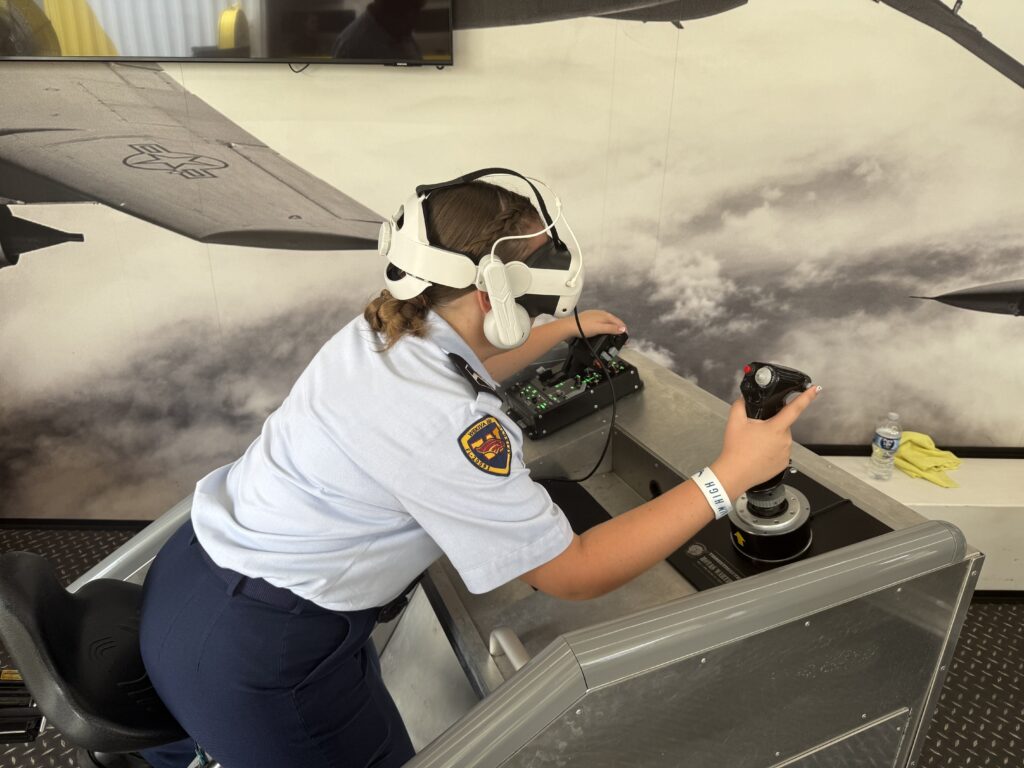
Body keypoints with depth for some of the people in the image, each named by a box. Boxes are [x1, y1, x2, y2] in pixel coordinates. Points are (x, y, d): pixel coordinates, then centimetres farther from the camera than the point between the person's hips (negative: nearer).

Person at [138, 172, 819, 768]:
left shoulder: (387, 328, -4)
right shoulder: (443, 426, -31)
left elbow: (467, 368, 20)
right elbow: (576, 574, -22)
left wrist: (570, 328, 32)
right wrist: (730, 475, -20)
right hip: (253, 660, -8)